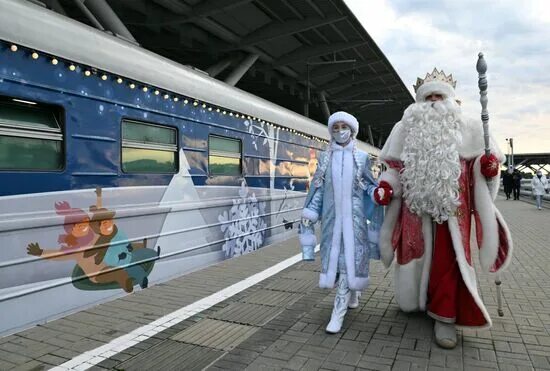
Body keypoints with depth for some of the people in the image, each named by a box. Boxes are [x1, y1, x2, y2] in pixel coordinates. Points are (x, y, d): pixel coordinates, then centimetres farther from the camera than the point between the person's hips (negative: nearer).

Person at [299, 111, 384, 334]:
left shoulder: (361, 157, 5)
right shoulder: (325, 157, 8)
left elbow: (369, 185, 7)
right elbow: (317, 188, 7)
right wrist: (309, 214, 1)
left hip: (353, 214, -2)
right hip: (332, 213, 2)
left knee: (349, 257, -7)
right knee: (335, 256, 7)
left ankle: (339, 311, -4)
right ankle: (353, 295, 31)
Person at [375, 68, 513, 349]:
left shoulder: (465, 129, 11)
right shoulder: (407, 129, 13)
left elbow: (478, 164, 9)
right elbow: (396, 166, 11)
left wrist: (489, 164, -14)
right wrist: (386, 185, -5)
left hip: (452, 206, -1)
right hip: (416, 205, 1)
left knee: (448, 258, -1)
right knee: (417, 255, 9)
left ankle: (444, 315, 9)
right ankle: (418, 299, 28)